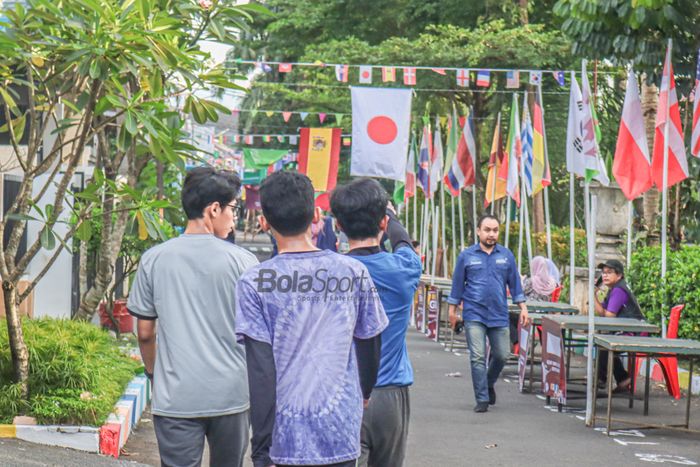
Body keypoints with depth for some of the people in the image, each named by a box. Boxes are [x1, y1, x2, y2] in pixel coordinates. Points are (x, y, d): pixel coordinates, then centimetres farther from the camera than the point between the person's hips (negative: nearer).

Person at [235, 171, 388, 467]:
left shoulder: (255, 283, -9)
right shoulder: (354, 273, -1)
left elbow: (261, 373, -11)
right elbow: (369, 348, 8)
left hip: (285, 441, -2)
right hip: (342, 438, 2)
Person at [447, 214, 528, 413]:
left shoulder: (506, 255, 6)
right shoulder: (467, 256, 2)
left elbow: (514, 283, 10)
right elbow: (458, 283, 9)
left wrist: (522, 307, 5)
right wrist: (452, 309, 9)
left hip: (499, 315, 2)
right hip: (474, 315, -2)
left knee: (501, 355, 6)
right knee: (478, 357, -7)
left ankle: (489, 384, 34)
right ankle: (482, 399, -2)